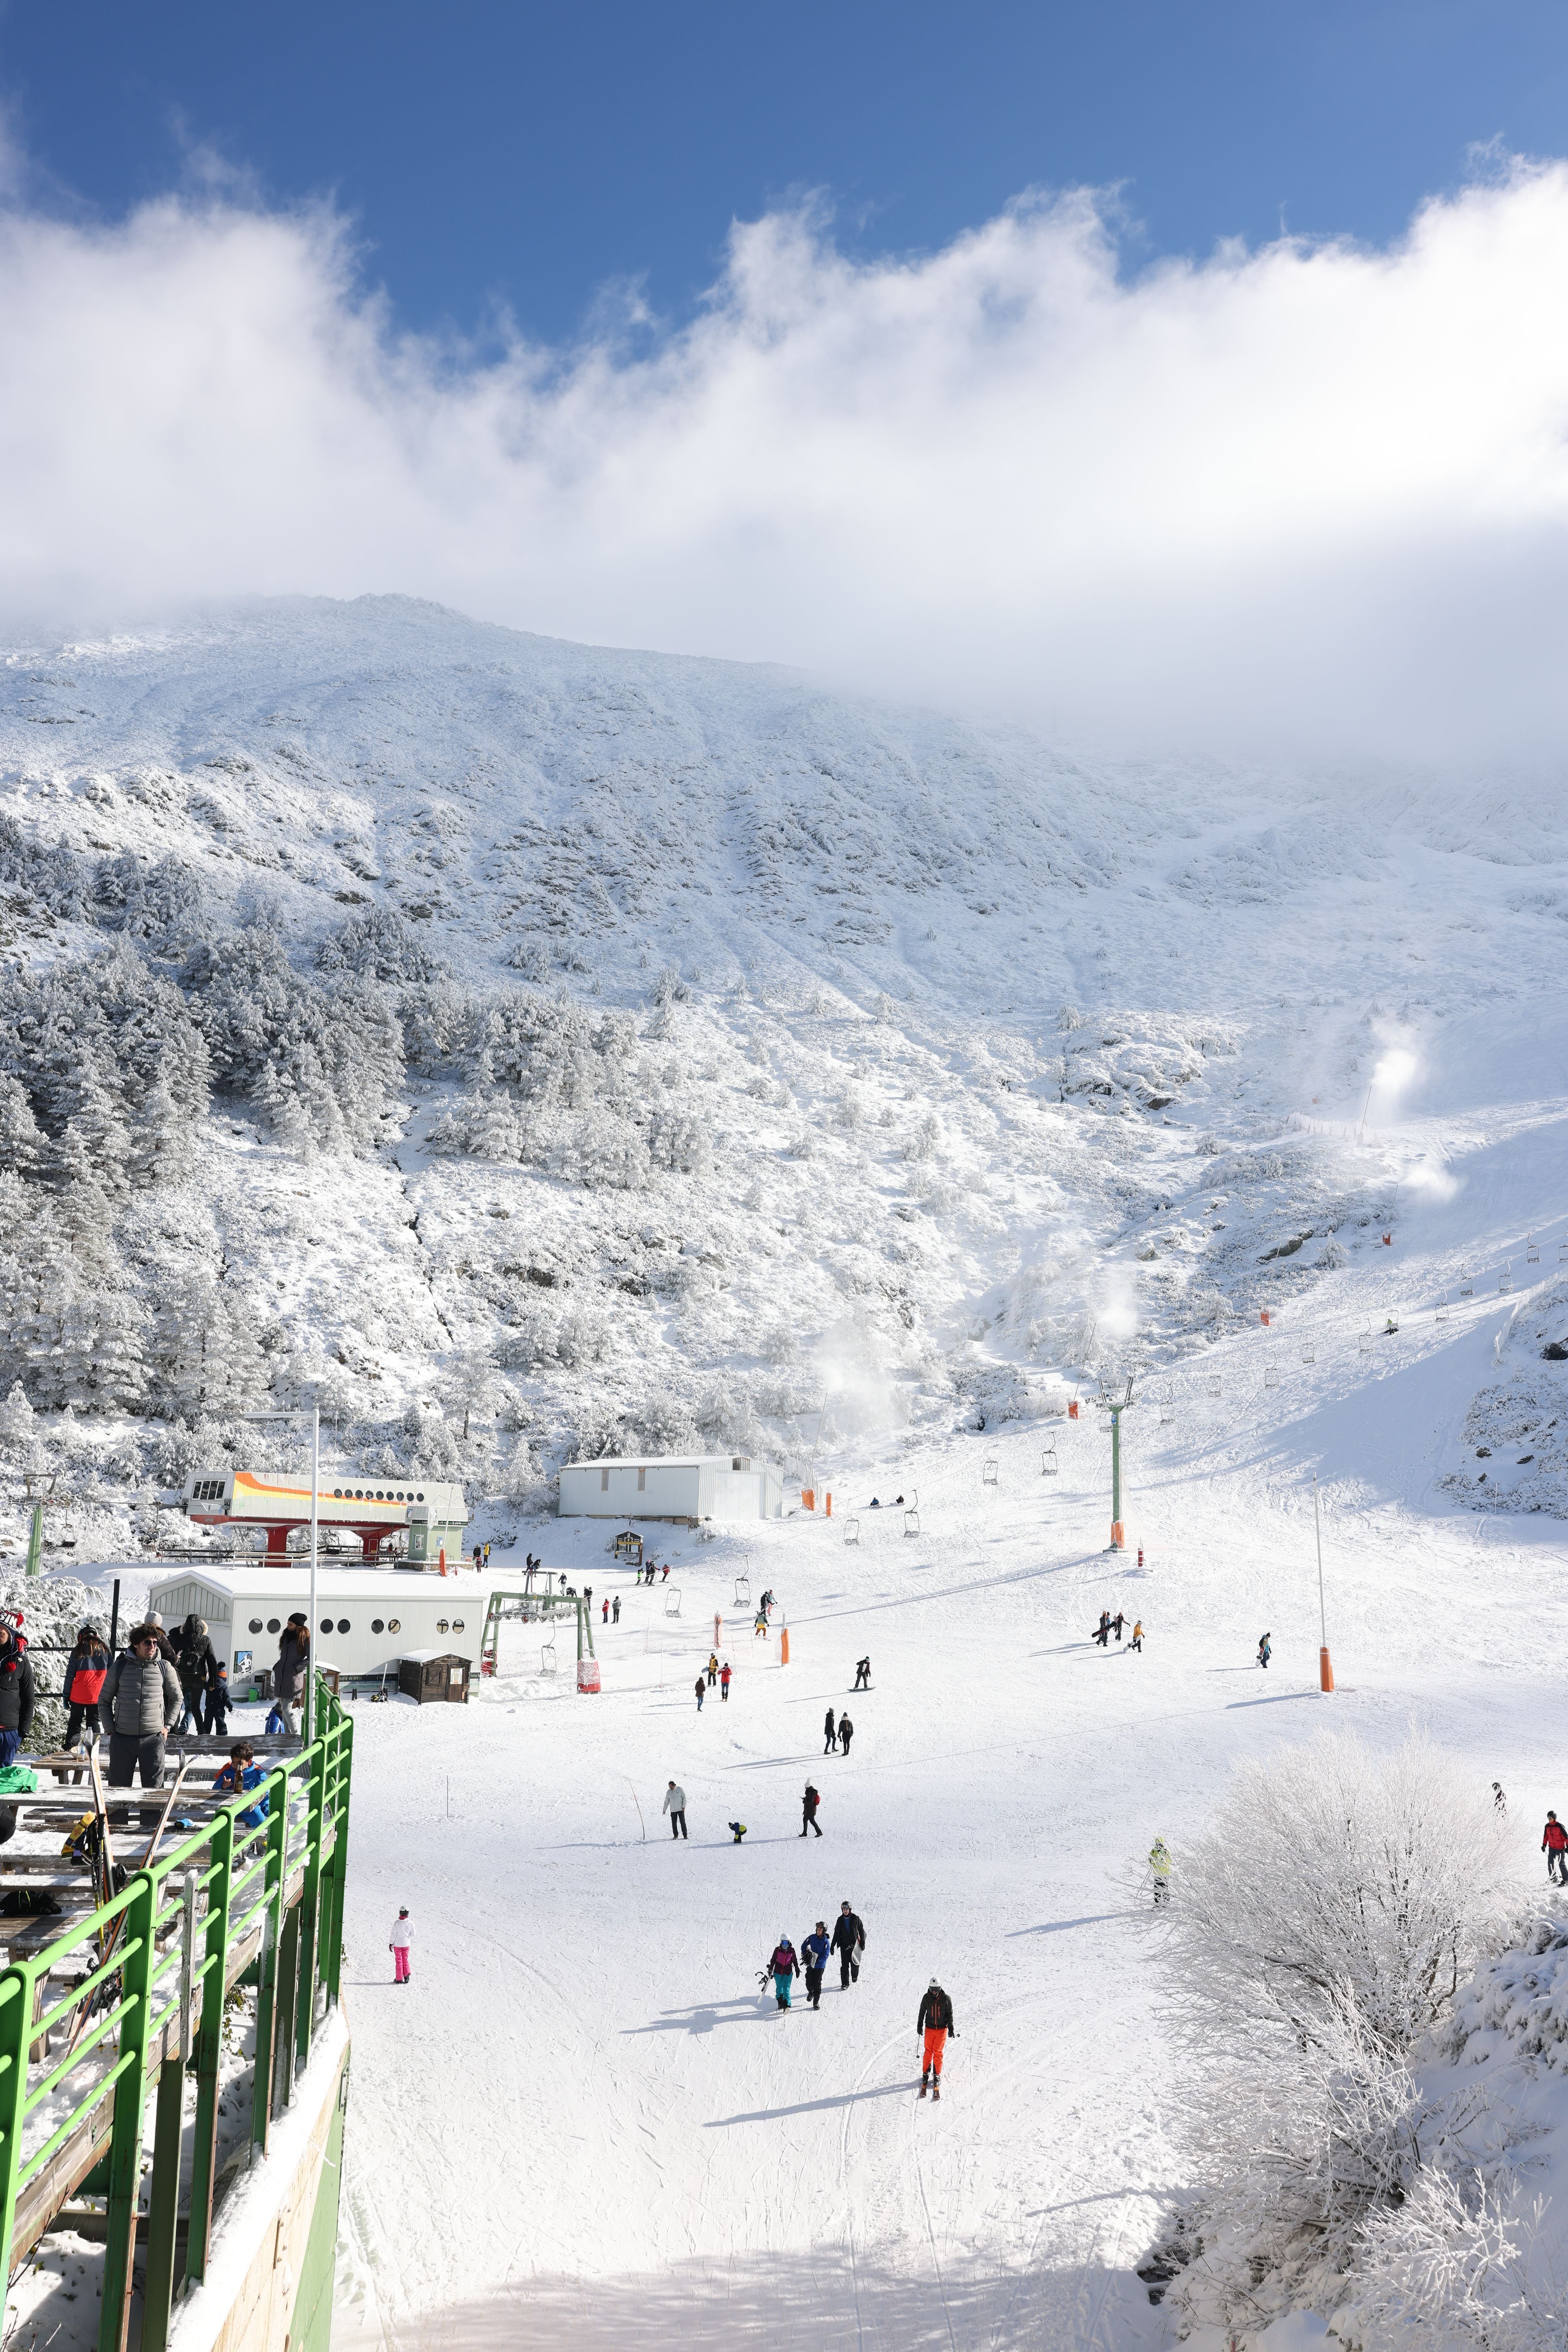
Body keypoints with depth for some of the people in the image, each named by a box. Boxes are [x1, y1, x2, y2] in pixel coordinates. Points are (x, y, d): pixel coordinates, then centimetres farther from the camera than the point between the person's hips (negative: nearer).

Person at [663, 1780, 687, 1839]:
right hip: (673, 1811, 3)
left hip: (681, 1809, -3)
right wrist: (664, 1810, 11)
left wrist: (684, 1806, -11)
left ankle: (685, 1835, 4)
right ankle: (676, 1835, 14)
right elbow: (666, 1802, 11)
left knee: (683, 1822, -2)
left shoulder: (680, 1789, -5)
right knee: (674, 1823, 3)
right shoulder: (668, 1792, 4)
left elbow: (684, 1798, -3)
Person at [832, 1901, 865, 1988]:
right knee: (845, 1965, -6)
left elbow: (861, 1931, 7)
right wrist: (832, 1946, 10)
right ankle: (845, 1984, 0)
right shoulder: (840, 1920, 6)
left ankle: (855, 1976, 31)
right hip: (844, 1945, 1)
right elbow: (836, 1933, 12)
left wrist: (862, 1943, 3)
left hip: (854, 1945, -1)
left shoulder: (855, 1919, 1)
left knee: (855, 1963, 0)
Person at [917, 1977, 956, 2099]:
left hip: (942, 2029, -1)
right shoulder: (927, 1998, -3)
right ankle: (926, 2073, 12)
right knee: (928, 2052, 0)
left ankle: (937, 2075, 5)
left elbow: (950, 2014, 2)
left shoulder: (946, 1999, -7)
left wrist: (951, 2029, 0)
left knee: (938, 2052, -4)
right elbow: (922, 2012, 9)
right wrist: (919, 2026, 11)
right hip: (929, 2028, 1)